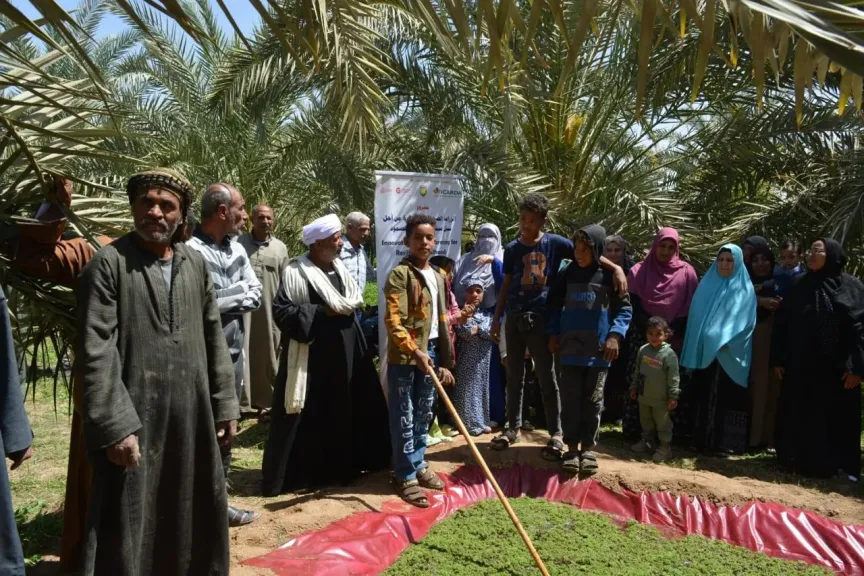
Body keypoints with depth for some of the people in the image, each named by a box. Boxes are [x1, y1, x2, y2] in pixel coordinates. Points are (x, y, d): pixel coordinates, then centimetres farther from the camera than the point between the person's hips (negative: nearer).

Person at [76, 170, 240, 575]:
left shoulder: (195, 264, 9)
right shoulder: (108, 264, -6)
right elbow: (95, 353, -12)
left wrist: (225, 405, 9)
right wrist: (114, 426, -17)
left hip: (192, 416, 5)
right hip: (134, 420, -4)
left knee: (192, 521, 17)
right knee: (130, 528, 6)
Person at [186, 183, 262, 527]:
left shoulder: (236, 249, 10)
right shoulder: (190, 250, -16)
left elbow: (256, 295, 7)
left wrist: (226, 301, -10)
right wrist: (240, 292, -13)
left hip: (234, 352, 8)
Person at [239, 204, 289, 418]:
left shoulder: (280, 248, 7)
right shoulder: (238, 243, 1)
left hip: (269, 311, 2)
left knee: (267, 356, 10)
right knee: (241, 354, 1)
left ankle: (264, 401, 21)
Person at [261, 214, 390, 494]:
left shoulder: (339, 267, 10)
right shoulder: (296, 272, -14)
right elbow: (281, 311, -17)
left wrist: (347, 308, 5)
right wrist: (322, 312, -20)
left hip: (345, 350, 8)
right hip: (312, 354, -7)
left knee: (346, 410, 15)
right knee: (308, 416, 0)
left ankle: (342, 465, 31)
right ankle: (293, 472, 15)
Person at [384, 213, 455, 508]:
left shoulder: (437, 277, 14)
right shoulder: (400, 274, -10)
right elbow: (393, 321, -18)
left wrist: (445, 361, 14)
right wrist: (414, 351, -28)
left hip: (430, 354, 7)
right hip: (404, 357, -7)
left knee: (423, 416, 16)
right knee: (404, 418, 2)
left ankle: (418, 466, 30)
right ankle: (406, 476, 13)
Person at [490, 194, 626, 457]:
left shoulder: (554, 243, -1)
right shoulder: (512, 248, 6)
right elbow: (506, 285, 11)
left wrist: (616, 268, -16)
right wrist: (496, 318, 10)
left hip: (540, 318, -3)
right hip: (514, 317, 3)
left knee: (547, 377, 1)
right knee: (514, 375, 11)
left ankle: (556, 434, 9)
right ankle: (513, 427, 22)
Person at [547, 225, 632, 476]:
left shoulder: (610, 275, -2)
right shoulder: (567, 274, 5)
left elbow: (624, 309, 2)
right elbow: (554, 304, 14)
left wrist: (615, 335, -10)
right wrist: (553, 333, 6)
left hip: (599, 350, -2)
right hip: (570, 348, 2)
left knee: (593, 401, 6)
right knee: (570, 400, 4)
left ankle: (588, 448, 18)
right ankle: (572, 447, 15)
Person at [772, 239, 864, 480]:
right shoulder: (799, 286, 6)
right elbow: (781, 323, 5)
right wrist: (778, 359, 0)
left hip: (837, 368, -3)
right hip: (800, 366, 3)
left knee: (838, 418, 6)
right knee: (799, 416, 9)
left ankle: (839, 465, 20)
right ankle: (799, 460, 22)